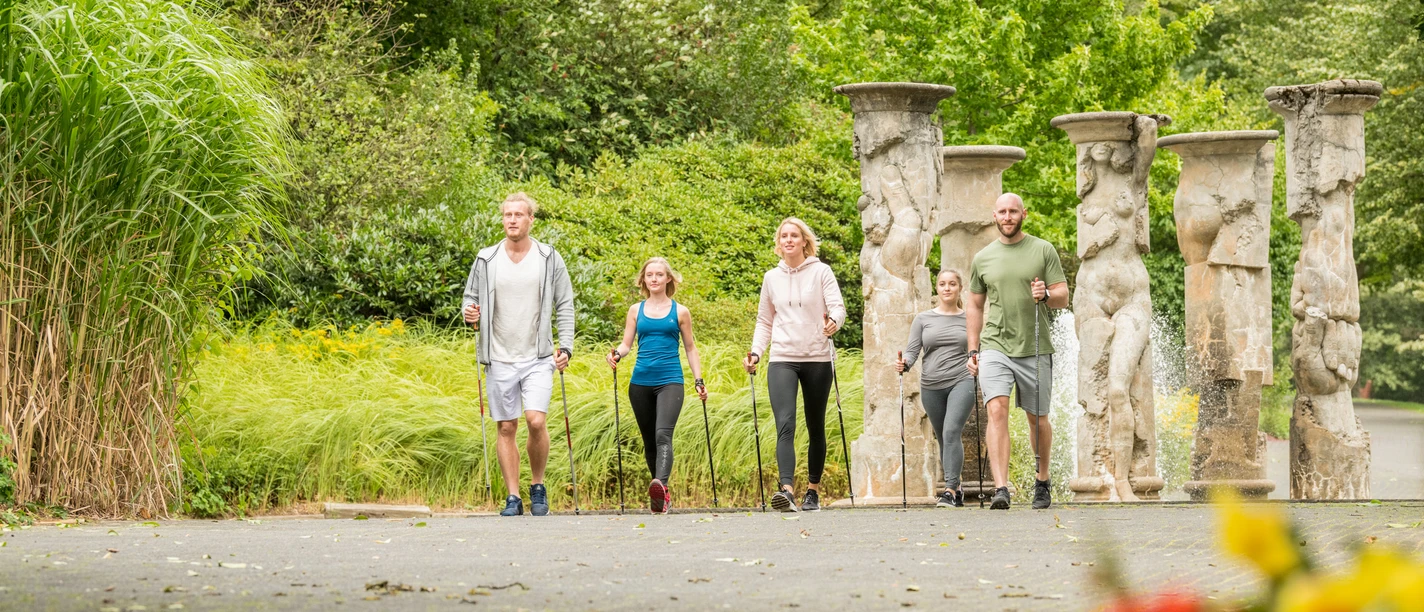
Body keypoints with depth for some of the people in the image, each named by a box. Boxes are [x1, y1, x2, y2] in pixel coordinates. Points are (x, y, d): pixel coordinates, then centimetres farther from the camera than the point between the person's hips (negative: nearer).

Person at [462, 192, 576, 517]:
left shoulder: (549, 259, 2)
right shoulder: (486, 260, 4)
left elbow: (565, 306, 5)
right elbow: (470, 298, 13)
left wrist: (566, 347, -5)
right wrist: (469, 314, -11)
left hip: (538, 357, -2)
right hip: (499, 358, 2)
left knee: (535, 420, -16)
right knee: (506, 428, 3)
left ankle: (538, 487, 4)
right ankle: (513, 497, 9)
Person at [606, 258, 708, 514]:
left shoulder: (680, 312, 7)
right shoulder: (636, 310, 12)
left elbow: (690, 348, 12)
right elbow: (627, 344, 11)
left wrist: (699, 381, 5)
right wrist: (617, 354, -11)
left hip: (670, 380, -3)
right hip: (641, 382, 3)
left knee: (663, 434, -22)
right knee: (649, 440, 7)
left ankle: (660, 485, -41)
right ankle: (661, 496, 17)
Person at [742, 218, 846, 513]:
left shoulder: (821, 272, 1)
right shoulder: (772, 278, 11)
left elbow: (837, 306, -8)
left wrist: (834, 321, -31)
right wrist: (755, 352, 4)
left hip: (817, 358, -1)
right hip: (782, 359, 1)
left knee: (816, 428, 7)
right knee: (785, 424, -17)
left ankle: (813, 491, 18)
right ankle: (787, 490, -30)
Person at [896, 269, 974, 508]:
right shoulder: (923, 319, 10)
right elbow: (912, 351, 5)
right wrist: (904, 364, -17)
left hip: (961, 381, -3)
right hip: (931, 386, 3)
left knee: (951, 431, -20)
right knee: (944, 439, 11)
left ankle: (950, 490, -24)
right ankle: (956, 488, 25)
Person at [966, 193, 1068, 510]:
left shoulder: (1043, 250, 4)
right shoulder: (982, 258, 10)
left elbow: (1063, 298, 3)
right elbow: (975, 305, 18)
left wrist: (1046, 294, -19)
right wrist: (973, 350, 12)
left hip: (1034, 348, 0)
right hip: (994, 347, 0)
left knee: (1038, 418, 9)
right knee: (997, 410, -17)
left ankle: (1042, 482, 29)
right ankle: (1000, 489, -25)